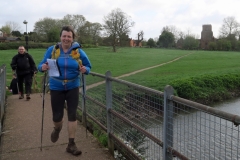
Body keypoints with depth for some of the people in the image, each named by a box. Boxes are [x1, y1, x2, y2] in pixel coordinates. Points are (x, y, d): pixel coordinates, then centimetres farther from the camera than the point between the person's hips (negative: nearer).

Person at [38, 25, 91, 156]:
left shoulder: (78, 51, -6)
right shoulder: (52, 50, -6)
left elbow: (88, 66, 3)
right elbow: (41, 65, 0)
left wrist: (85, 70, -20)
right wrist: (42, 67, -24)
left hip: (73, 87, 0)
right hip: (56, 88, 0)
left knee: (72, 115, -2)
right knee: (57, 116, 6)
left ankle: (71, 144, 12)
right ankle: (57, 129, 45)